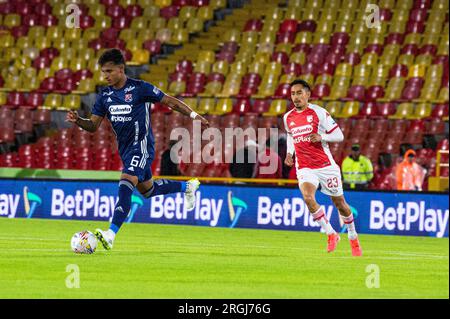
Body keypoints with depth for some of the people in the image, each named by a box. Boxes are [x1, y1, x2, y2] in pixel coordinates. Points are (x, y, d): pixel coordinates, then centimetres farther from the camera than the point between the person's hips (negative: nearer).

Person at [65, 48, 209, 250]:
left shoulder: (139, 88, -13)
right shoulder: (104, 96, 3)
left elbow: (169, 101, -5)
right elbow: (93, 125, 5)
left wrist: (192, 115, -10)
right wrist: (77, 120, -15)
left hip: (141, 145, -8)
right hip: (125, 149, 8)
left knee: (125, 185, -24)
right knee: (147, 190, 22)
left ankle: (111, 234, -32)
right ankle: (187, 187, 48)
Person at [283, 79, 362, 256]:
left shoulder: (319, 112, -7)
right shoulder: (288, 118, 6)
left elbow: (339, 136, -5)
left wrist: (321, 137, -22)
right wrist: (289, 154, 9)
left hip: (326, 165, -2)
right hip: (304, 168, 2)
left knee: (339, 202, 8)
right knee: (308, 198, -25)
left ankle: (353, 237, 32)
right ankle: (331, 235, -9)